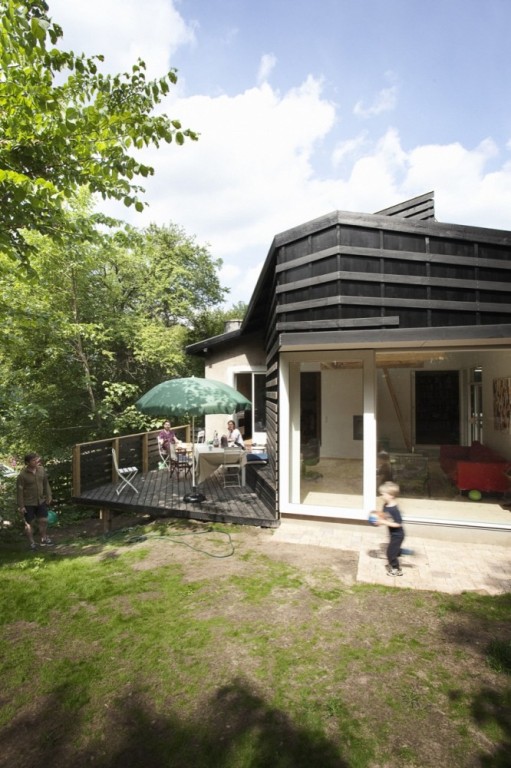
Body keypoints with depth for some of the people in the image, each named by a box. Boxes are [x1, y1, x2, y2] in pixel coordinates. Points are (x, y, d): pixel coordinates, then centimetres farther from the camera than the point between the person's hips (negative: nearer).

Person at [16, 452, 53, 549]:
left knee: (43, 521, 10)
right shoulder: (22, 475, -19)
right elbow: (19, 491, -14)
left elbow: (45, 483, 7)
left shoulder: (41, 469, -5)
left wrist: (48, 495, 7)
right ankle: (32, 543, 24)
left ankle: (44, 540, 28)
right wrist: (21, 506, -12)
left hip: (41, 501, 4)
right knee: (29, 523, 9)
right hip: (28, 503, -4)